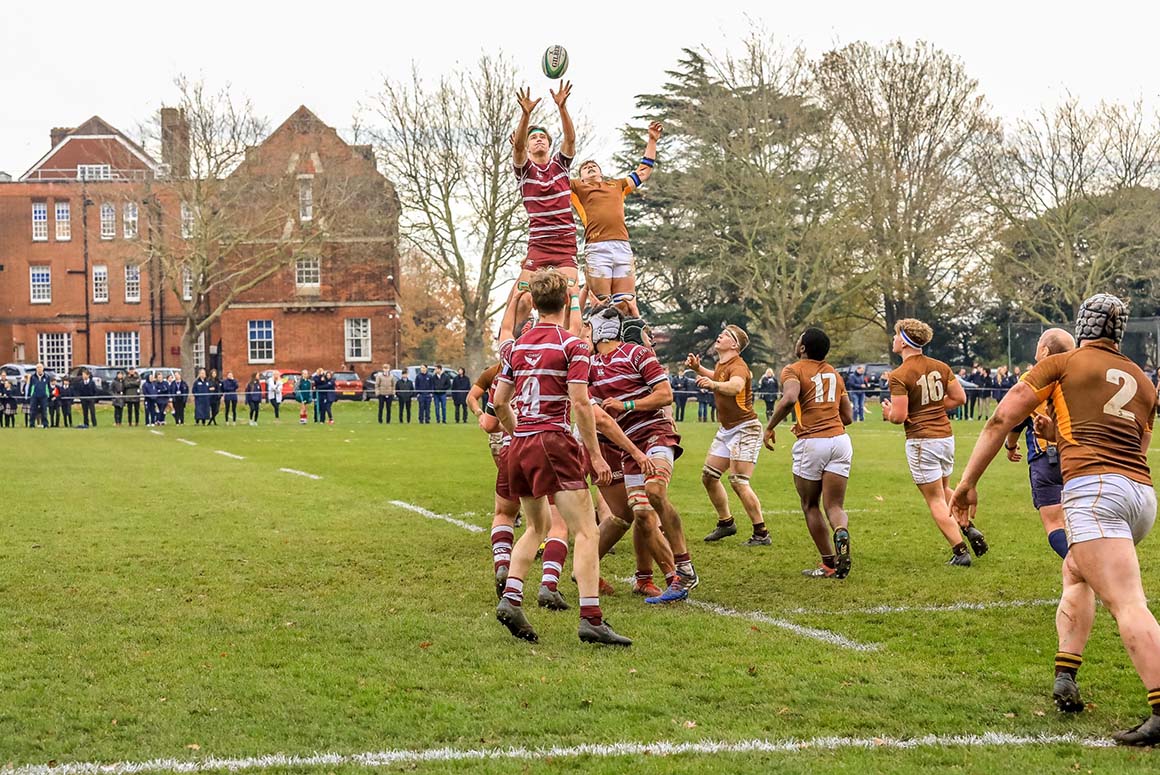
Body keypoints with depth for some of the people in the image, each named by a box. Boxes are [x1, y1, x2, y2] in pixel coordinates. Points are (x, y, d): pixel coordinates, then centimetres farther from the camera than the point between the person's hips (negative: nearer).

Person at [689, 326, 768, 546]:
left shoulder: (737, 366, -20)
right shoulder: (721, 364, 8)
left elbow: (735, 386, -44)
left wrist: (713, 385, -64)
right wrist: (698, 368, 15)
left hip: (745, 429, -10)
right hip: (726, 429, 10)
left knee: (738, 482, -16)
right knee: (708, 476, 10)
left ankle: (761, 534, -8)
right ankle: (726, 523, 26)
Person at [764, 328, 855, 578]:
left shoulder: (793, 370, 0)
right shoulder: (834, 373, 18)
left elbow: (790, 398, -22)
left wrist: (770, 427, -11)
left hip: (811, 443, -4)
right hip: (840, 440, 4)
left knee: (810, 506, 13)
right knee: (835, 506, 5)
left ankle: (829, 564, 11)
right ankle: (841, 533, -29)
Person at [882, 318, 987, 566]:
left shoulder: (899, 376, -16)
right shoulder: (940, 367, 4)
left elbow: (899, 416, -19)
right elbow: (959, 397, 8)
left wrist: (888, 412, 3)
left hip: (921, 441, -7)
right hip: (946, 436, 7)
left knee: (936, 500, 2)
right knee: (943, 491, 27)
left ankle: (960, 552, -1)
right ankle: (969, 529, 11)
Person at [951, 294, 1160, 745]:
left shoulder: (1062, 364, 12)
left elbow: (1002, 420, 9)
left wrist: (969, 481, 15)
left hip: (1093, 488, -6)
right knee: (1076, 575, 28)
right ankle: (1065, 678, 17)